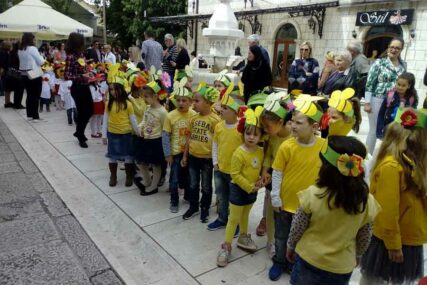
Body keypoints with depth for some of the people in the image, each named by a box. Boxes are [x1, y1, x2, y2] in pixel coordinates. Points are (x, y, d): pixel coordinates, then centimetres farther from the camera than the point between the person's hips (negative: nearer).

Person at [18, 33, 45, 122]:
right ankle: (35, 116, 1)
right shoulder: (32, 48, -14)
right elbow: (41, 62, -10)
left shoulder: (20, 50, 7)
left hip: (24, 75, 7)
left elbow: (23, 61, 16)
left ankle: (29, 115, 18)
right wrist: (41, 57, 9)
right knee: (36, 96, -1)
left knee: (29, 95, 13)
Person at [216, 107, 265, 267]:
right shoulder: (239, 153, -22)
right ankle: (226, 246, 13)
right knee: (234, 219, 2)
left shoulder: (261, 152, -2)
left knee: (245, 215, 24)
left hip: (252, 191, 6)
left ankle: (243, 238, 43)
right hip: (239, 189, -6)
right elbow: (235, 174, -21)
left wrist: (259, 182, -7)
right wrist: (250, 187, -19)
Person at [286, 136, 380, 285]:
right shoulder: (367, 201, -18)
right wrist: (356, 256, 16)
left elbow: (297, 229, -12)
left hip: (308, 260, -2)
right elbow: (364, 239, -3)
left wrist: (290, 247, 7)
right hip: (342, 268, 2)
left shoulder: (312, 194, -25)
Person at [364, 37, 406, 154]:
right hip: (377, 100, -4)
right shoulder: (379, 62, -5)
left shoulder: (403, 65, 9)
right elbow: (369, 83, -9)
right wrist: (367, 102, -14)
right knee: (374, 130, 5)